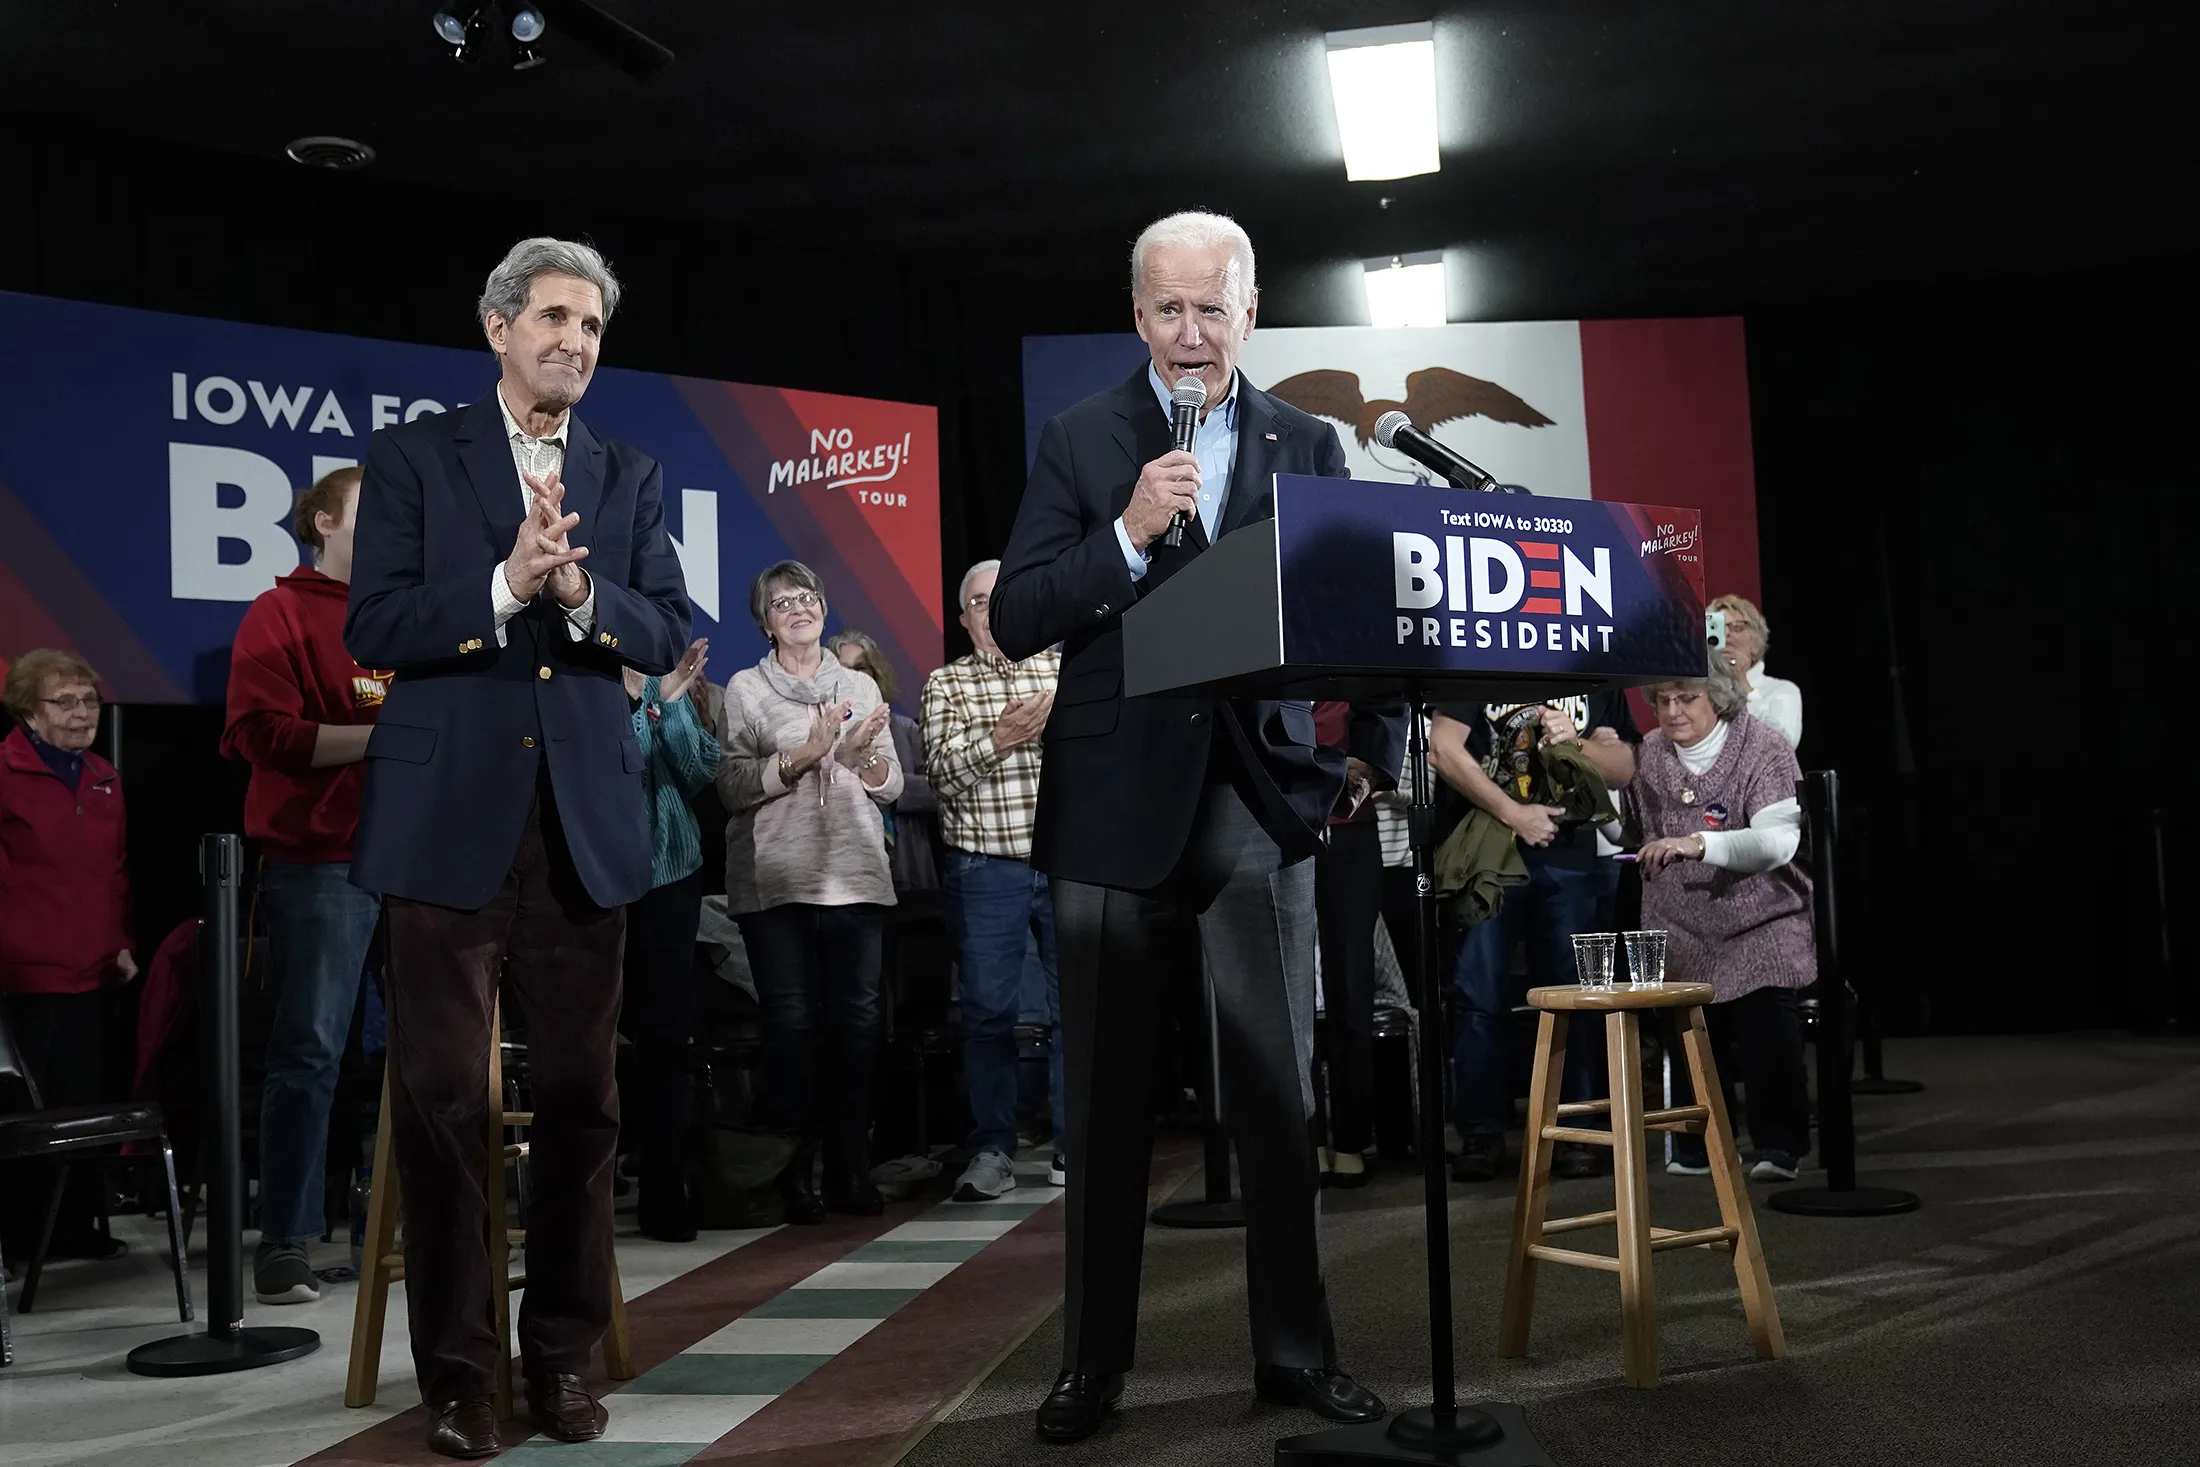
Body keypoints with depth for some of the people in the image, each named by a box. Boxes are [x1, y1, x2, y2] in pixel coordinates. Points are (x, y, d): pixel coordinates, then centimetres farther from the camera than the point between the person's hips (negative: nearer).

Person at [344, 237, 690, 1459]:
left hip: (583, 818, 3)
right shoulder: (415, 455, 4)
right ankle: (455, 1366, 13)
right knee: (442, 1095, 1)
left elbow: (667, 634, 4)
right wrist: (503, 587, -17)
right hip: (446, 812, -2)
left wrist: (583, 594, -14)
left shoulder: (630, 477, 13)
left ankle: (564, 1350, 19)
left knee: (580, 1096, 6)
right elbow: (373, 627, -5)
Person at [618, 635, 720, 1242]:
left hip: (671, 872, 4)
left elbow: (702, 771, -1)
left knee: (667, 1034, 3)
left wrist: (672, 704, -12)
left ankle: (662, 1191, 12)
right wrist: (649, 708, -22)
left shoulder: (669, 685, 10)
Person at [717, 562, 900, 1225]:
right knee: (791, 1022, -3)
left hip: (855, 874, 3)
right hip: (775, 878, -2)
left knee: (858, 1020, 0)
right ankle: (794, 1170, 7)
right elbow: (732, 787, -4)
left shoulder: (860, 687, 16)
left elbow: (891, 788, 14)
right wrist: (803, 754, -14)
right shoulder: (746, 689, 7)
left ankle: (849, 1168, 9)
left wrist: (866, 754, -6)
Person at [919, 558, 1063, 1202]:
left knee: (1076, 1003, 3)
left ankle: (1074, 1145, 14)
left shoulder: (1066, 667, 11)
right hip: (986, 867, -1)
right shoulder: (946, 684, 7)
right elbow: (942, 774, -5)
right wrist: (998, 738, -19)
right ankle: (992, 1149, 11)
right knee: (988, 1009, 2)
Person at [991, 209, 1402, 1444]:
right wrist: (1128, 534, -15)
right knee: (1109, 1091, 8)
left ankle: (1298, 1351, 19)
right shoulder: (1081, 441, 4)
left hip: (1261, 788, 1)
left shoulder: (1309, 446, 9)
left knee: (1280, 1088, 5)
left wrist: (1380, 752, -6)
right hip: (1118, 792, 0)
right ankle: (1096, 1356, 21)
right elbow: (1016, 622, -3)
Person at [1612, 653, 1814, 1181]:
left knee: (1769, 1035, -15)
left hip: (1760, 925, -3)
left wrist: (1700, 844, -37)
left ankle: (1779, 1147, 0)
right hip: (1684, 929, 4)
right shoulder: (1648, 754, 7)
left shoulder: (1764, 748, -8)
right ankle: (1697, 1147, 16)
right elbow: (1628, 835, 19)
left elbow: (1778, 841, -21)